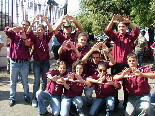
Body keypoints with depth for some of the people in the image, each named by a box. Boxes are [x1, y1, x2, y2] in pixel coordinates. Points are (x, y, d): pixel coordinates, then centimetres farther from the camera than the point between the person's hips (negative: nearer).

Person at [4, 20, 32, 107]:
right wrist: (13, 29, -37)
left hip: (24, 63, 0)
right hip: (14, 62, 0)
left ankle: (27, 96, 23)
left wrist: (24, 38, -40)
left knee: (25, 82, 10)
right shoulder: (14, 33, 4)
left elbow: (29, 45, -18)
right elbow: (6, 30, -15)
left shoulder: (28, 36, 3)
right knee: (13, 82, 8)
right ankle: (12, 98, 19)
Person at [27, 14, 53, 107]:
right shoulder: (35, 38, -1)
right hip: (37, 62, -1)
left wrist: (46, 21, -33)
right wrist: (33, 22, -36)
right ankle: (34, 99, 2)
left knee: (44, 80, 10)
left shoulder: (46, 38, 1)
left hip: (45, 62, 2)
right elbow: (29, 32, -20)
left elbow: (51, 31, -17)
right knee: (37, 81, -6)